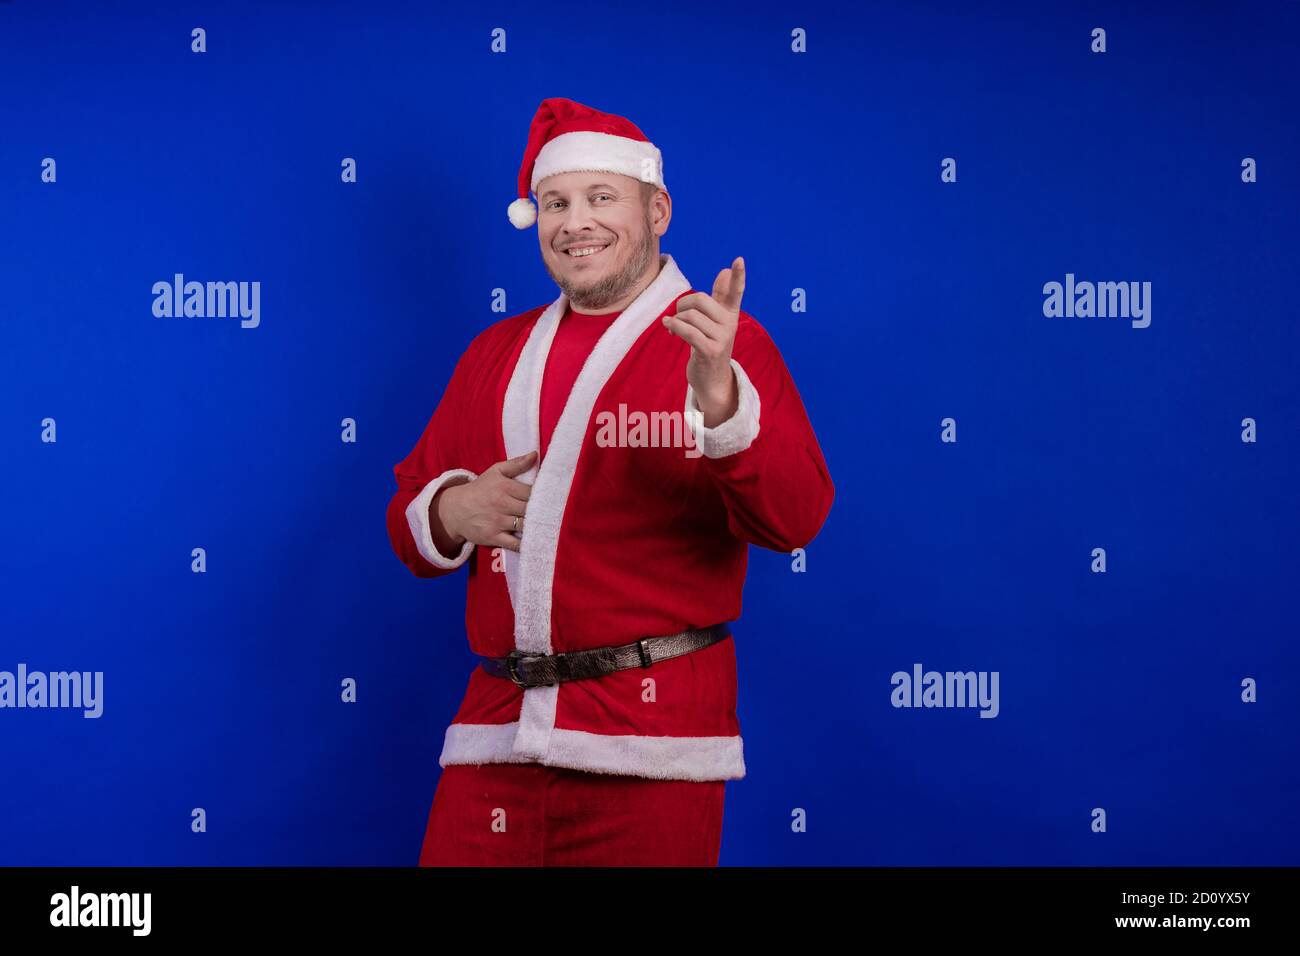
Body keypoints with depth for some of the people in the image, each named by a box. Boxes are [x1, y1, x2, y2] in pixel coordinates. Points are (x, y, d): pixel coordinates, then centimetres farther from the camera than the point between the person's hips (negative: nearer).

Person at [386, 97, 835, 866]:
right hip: (495, 736, 4)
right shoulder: (497, 353, 14)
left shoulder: (724, 344, -2)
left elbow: (793, 518, -15)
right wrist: (452, 512, -4)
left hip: (647, 745, -4)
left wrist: (719, 395, -30)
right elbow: (410, 510, 18)